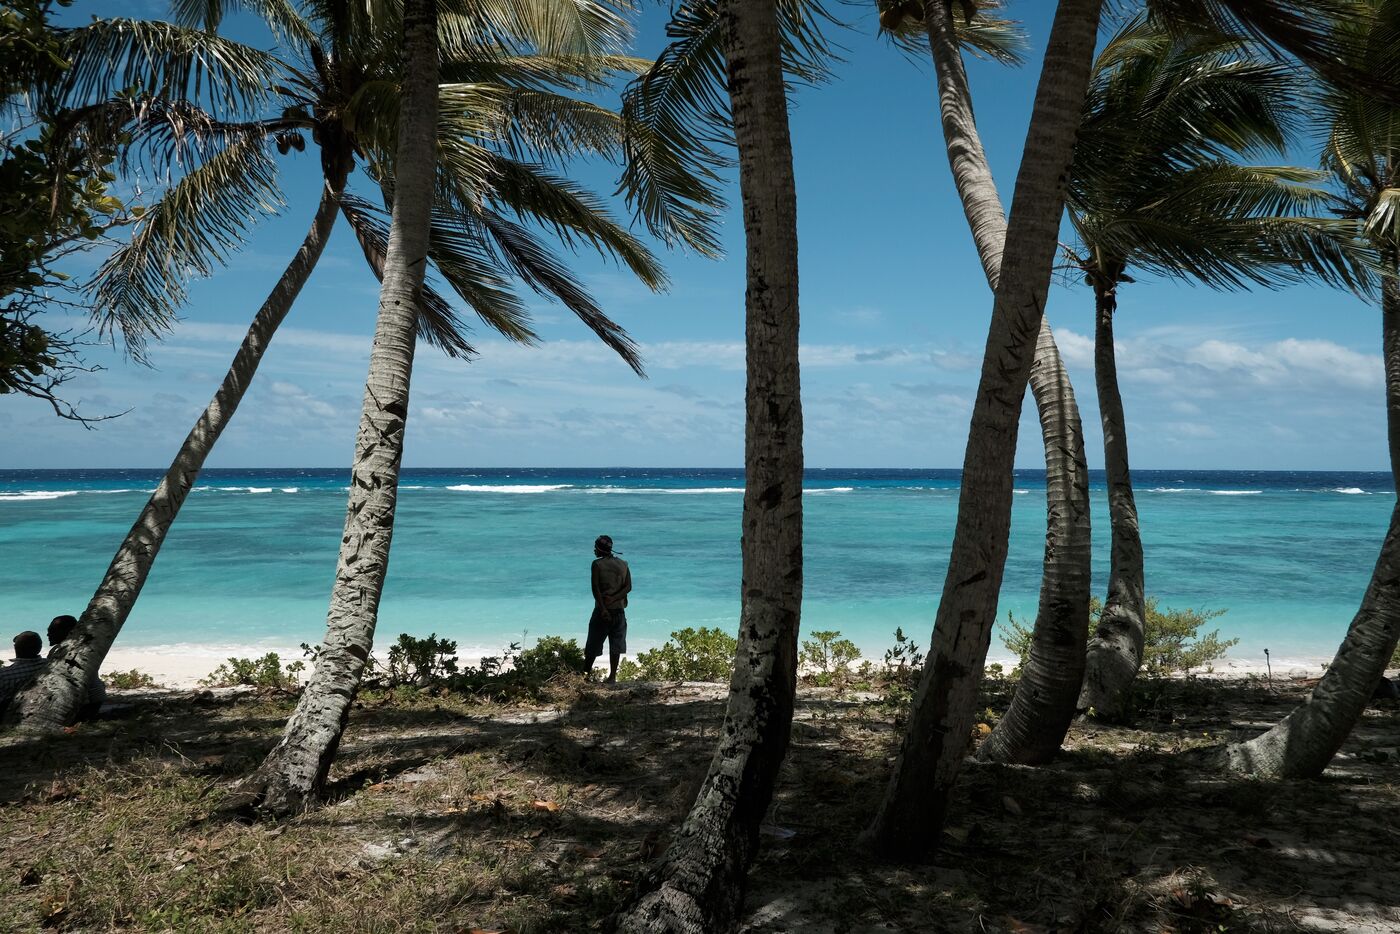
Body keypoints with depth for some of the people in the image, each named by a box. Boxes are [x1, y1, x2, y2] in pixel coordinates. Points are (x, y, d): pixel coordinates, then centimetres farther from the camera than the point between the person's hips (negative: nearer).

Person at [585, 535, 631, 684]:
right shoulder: (623, 565, 8)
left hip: (602, 610, -3)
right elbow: (628, 587, -1)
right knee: (616, 646, 5)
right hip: (619, 610, 4)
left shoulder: (597, 564, -6)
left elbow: (595, 588, -14)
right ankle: (612, 677, 5)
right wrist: (614, 599, -10)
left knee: (593, 645, 6)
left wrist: (603, 608, -16)